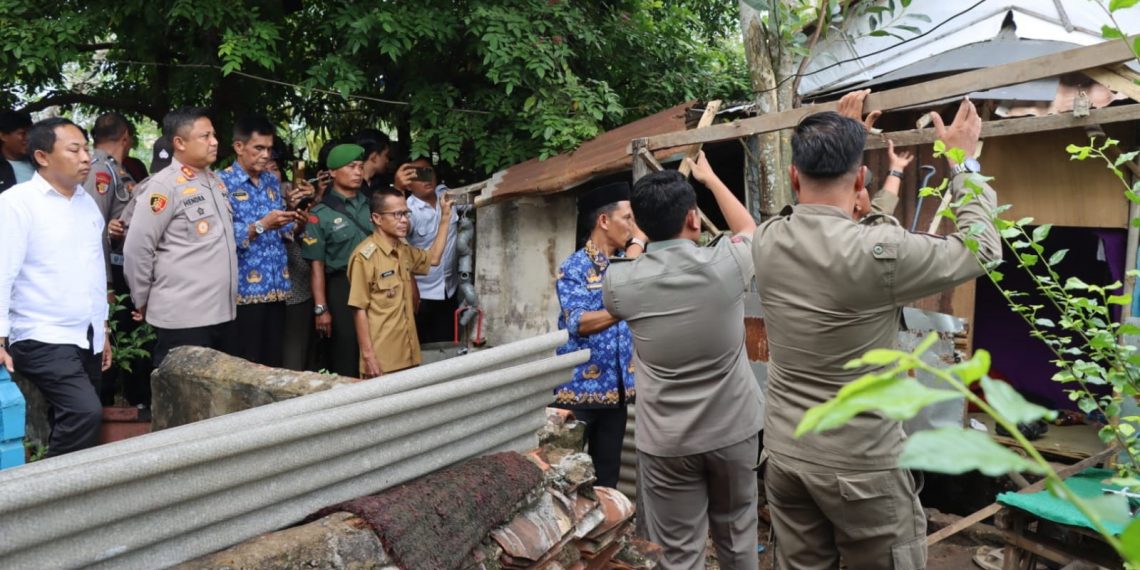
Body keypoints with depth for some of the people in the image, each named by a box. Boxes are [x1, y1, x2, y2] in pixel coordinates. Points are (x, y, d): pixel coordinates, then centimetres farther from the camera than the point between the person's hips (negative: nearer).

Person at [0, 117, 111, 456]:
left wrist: (102, 329, 19)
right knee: (85, 413, -21)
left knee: (70, 420, 10)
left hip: (87, 338, 7)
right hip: (42, 340, -7)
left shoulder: (87, 202, 12)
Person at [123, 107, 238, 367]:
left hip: (220, 312, 7)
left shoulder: (215, 182, 13)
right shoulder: (164, 186, -11)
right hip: (183, 316, -7)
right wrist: (143, 302, -2)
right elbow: (136, 250, -10)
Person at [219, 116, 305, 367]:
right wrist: (261, 226, -25)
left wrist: (294, 223, -4)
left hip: (276, 287, 6)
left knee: (275, 363, 11)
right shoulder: (223, 182, -6)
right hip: (244, 289, -6)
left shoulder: (272, 181, 14)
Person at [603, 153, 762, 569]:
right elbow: (750, 229, 11)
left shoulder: (621, 281, -12)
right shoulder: (725, 265, -13)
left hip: (666, 442, -1)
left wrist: (642, 236, 23)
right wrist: (709, 177, 23)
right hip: (733, 430, 1)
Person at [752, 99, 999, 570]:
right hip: (860, 466, -5)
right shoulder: (879, 253, -21)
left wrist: (829, 140, 25)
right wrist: (964, 162, 7)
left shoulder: (766, 243, -6)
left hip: (784, 455, 5)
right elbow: (982, 249, -3)